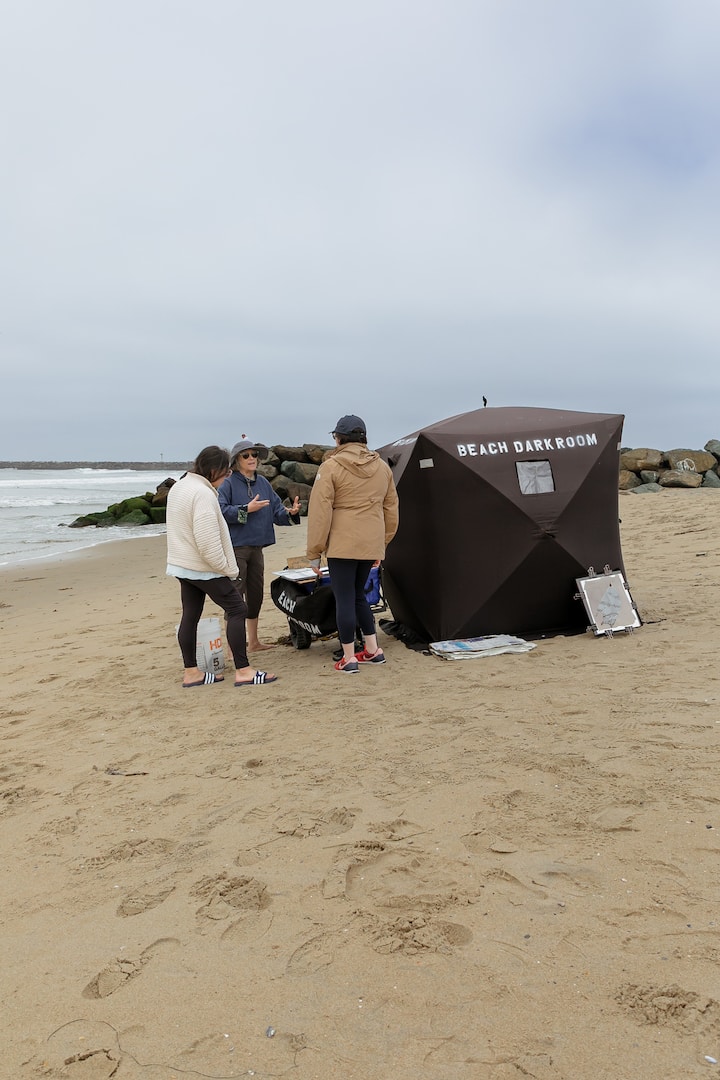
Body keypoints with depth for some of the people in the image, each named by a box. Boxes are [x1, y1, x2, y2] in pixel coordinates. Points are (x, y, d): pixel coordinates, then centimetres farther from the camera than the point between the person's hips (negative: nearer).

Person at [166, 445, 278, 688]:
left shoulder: (178, 487, 12)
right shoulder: (203, 494, -21)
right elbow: (208, 542, -26)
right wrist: (227, 569, -14)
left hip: (182, 565, 10)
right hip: (205, 568, -10)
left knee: (190, 615, 11)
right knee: (237, 609, -4)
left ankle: (191, 672, 17)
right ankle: (243, 671, -4)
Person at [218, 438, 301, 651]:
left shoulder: (263, 483, 12)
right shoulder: (229, 484, -6)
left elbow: (277, 511, 9)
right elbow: (220, 511, -18)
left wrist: (290, 512, -11)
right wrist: (247, 509, -20)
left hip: (256, 547, 7)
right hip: (236, 548, -7)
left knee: (255, 593, 15)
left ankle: (253, 641, 28)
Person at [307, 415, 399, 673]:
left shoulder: (330, 467, -6)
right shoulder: (382, 467, 11)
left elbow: (320, 512, -9)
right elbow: (391, 509, 17)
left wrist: (314, 552, -3)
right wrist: (382, 544, 25)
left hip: (342, 544, -6)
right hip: (371, 544, 6)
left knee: (344, 598, 3)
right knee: (358, 594, 21)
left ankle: (349, 658, 8)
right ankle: (373, 650, 24)